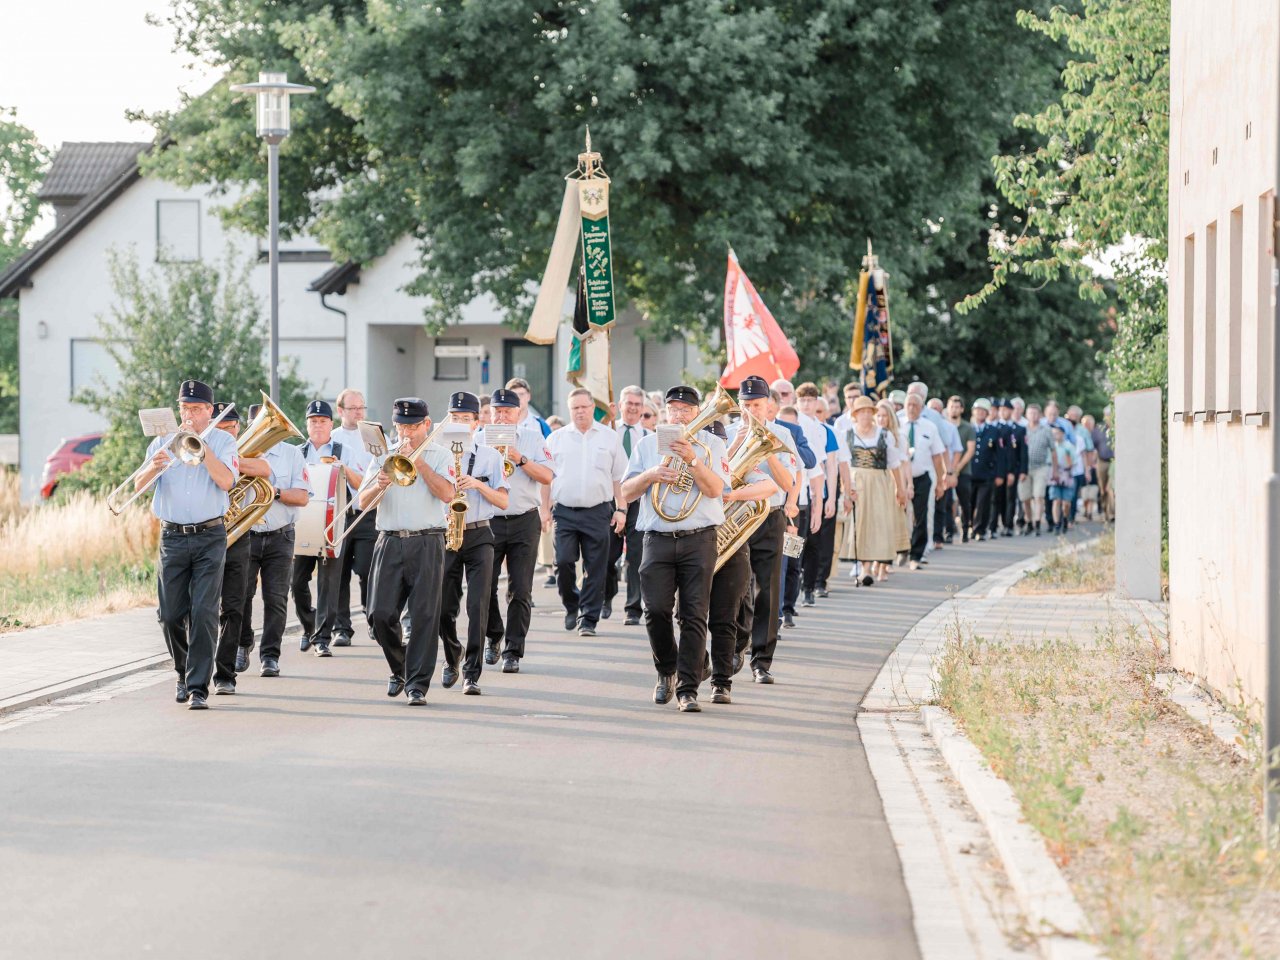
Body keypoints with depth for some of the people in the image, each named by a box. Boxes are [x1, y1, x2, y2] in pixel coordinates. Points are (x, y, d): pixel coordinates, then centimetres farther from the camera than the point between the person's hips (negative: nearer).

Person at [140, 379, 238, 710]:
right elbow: (138, 485, 0)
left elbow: (226, 481, -12)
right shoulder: (163, 442, 11)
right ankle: (183, 673, 26)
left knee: (204, 613, -12)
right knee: (171, 615, 2)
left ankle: (199, 687, -11)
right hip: (172, 537, 2)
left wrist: (201, 446, -15)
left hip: (210, 537, -2)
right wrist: (153, 468, -21)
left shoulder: (223, 441, 5)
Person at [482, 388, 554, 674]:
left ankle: (513, 652, 0)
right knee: (485, 587, 1)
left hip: (524, 522, -1)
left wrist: (520, 459, -15)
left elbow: (546, 477, -5)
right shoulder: (479, 441, 7)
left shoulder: (533, 440, 7)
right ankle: (493, 638, 26)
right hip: (487, 521, 1)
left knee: (520, 591, -5)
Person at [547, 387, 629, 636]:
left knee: (595, 569, -1)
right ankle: (571, 606, 16)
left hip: (598, 512, 0)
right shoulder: (556, 439, 8)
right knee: (563, 562, -8)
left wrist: (621, 509, 2)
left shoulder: (610, 438, 7)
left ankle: (588, 620, 6)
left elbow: (618, 478, 8)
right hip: (565, 511, 0)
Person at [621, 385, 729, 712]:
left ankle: (687, 688, -5)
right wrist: (651, 476, -8)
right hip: (658, 538, 2)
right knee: (656, 609, -8)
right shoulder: (647, 445, 14)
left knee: (693, 615, -7)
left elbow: (715, 489, -7)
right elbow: (626, 493, 9)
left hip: (699, 540, -2)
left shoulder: (711, 444, 7)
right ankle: (666, 672, 16)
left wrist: (692, 459, -18)